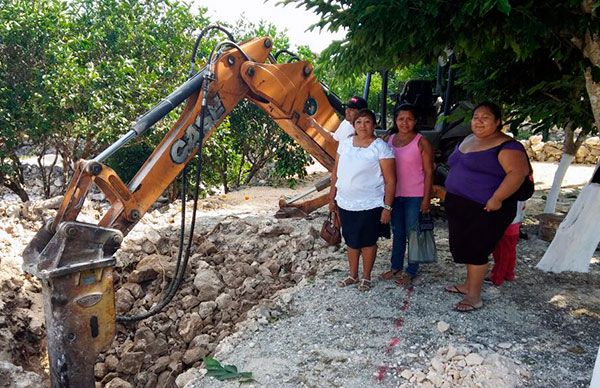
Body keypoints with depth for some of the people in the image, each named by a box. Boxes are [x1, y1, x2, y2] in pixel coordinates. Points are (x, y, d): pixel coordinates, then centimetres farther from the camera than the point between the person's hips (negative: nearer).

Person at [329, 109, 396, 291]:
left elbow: (390, 180, -11)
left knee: (367, 242, 8)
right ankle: (353, 275, 33)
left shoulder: (381, 147, -10)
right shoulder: (345, 143, 5)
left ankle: (366, 278, 26)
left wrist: (387, 207, -14)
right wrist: (332, 197, 11)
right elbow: (336, 172, 12)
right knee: (351, 241, 16)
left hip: (370, 206, -4)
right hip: (345, 204, 5)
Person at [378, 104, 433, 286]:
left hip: (415, 196, -5)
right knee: (397, 232, 16)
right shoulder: (389, 140, 5)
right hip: (394, 194, 5)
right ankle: (395, 267, 31)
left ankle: (411, 272, 20)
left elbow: (428, 172, -9)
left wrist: (426, 198, -13)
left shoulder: (421, 142, -10)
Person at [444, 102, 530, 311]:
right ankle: (468, 285, 32)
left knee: (475, 250, -3)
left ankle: (474, 297, 8)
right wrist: (450, 193, 17)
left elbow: (519, 171, -26)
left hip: (485, 210, -8)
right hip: (460, 207, 8)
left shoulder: (505, 145, -14)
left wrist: (496, 199, -29)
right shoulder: (468, 140, 13)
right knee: (466, 247, 17)